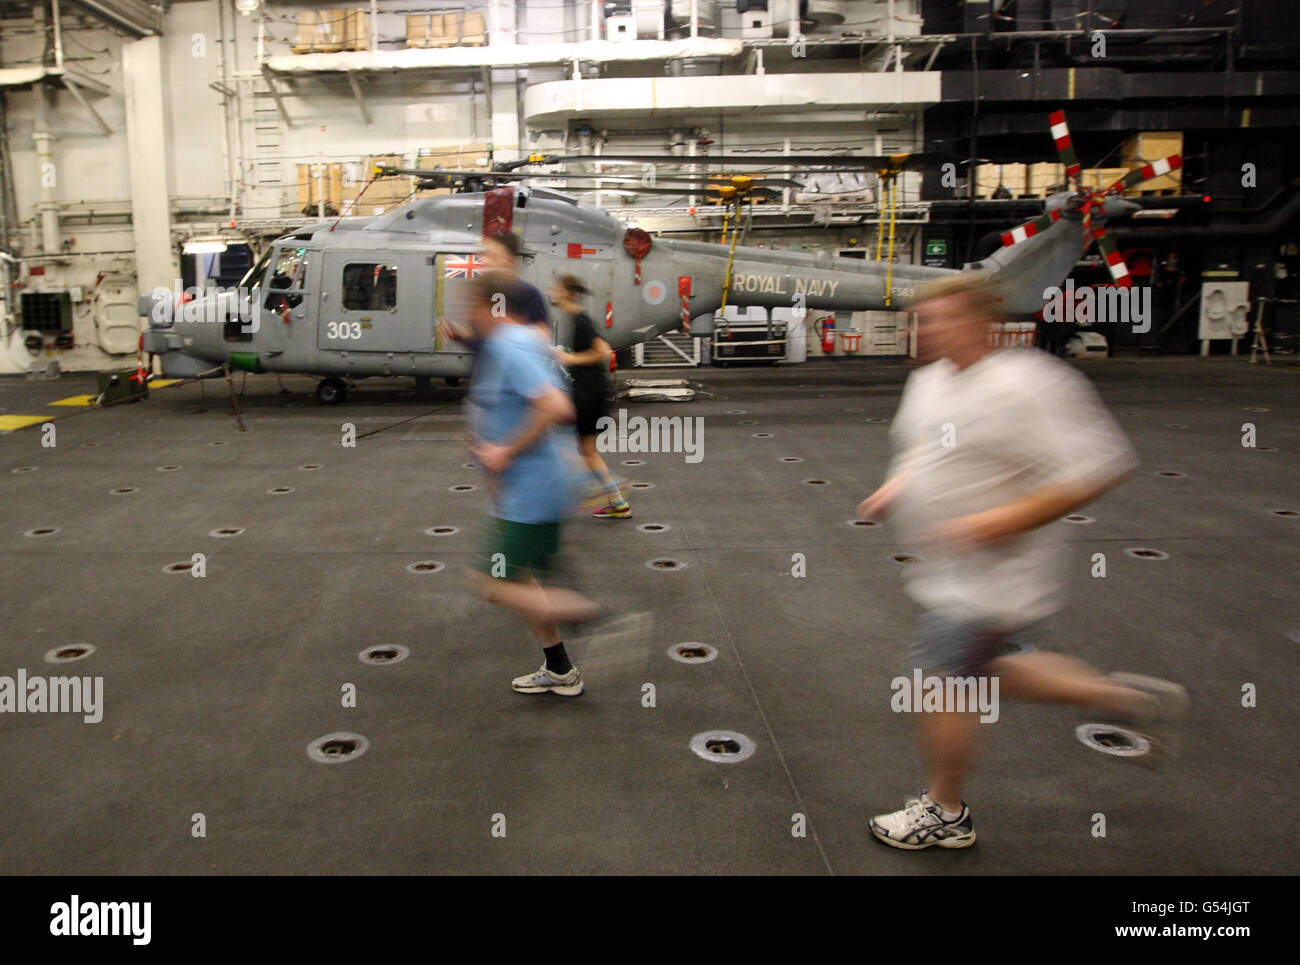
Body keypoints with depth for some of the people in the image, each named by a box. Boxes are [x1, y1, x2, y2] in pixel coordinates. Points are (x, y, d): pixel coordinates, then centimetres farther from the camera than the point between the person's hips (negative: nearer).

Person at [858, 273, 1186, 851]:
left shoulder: (1024, 386, -22)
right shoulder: (928, 381, 6)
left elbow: (1100, 467, -24)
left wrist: (1003, 520, -28)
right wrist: (896, 487, 5)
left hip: (994, 578, -9)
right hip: (953, 573, 9)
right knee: (988, 674, 21)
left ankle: (944, 815, 22)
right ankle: (1127, 699, 37)